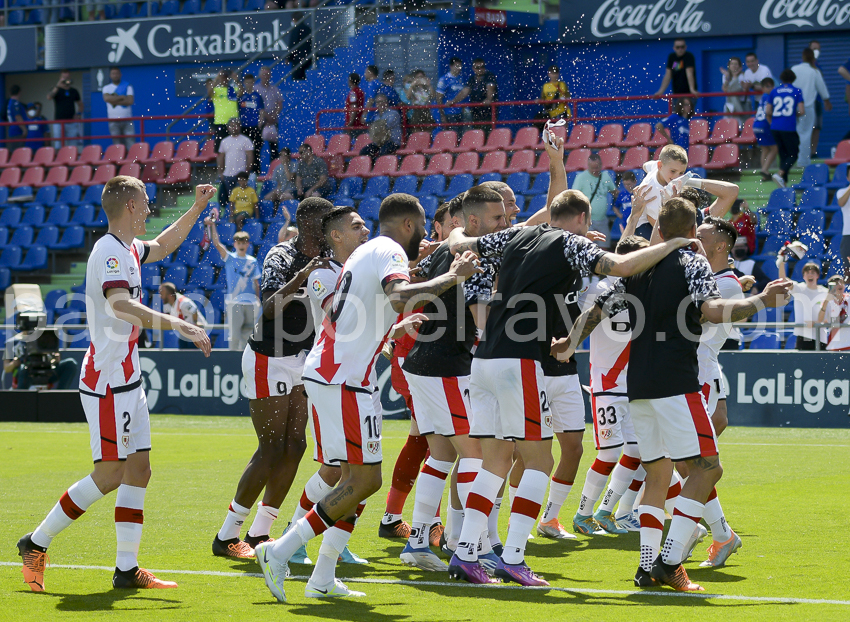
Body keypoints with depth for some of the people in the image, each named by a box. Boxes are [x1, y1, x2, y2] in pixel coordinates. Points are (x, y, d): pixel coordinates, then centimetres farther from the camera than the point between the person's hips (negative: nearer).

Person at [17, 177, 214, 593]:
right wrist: (179, 325, -43)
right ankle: (36, 543, 6)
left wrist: (197, 208, 33)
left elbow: (162, 246, 37)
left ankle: (127, 569, 6)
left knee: (138, 471, 5)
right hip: (108, 383, -10)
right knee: (109, 476, -7)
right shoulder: (110, 252, -17)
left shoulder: (129, 249, 13)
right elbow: (121, 304, -36)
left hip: (127, 382, 10)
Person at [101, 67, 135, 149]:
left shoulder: (127, 86, 7)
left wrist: (114, 101, -8)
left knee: (131, 143, -8)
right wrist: (122, 97, -8)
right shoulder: (106, 88, 10)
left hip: (127, 120, -1)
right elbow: (107, 98, -11)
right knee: (118, 145, 1)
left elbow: (130, 101, -6)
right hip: (113, 121, 1)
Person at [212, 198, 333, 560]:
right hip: (269, 362, -8)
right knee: (272, 451, -9)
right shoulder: (281, 256, -16)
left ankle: (259, 533, 12)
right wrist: (301, 277, -43)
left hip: (300, 361, 8)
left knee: (295, 447, 3)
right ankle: (226, 537, -1)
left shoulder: (325, 259, 7)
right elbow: (270, 308, -30)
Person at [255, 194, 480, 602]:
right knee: (365, 480, -8)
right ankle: (279, 553, -11)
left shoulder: (366, 251, 22)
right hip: (344, 379, -10)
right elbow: (401, 296, -28)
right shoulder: (389, 252, -8)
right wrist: (453, 277, -19)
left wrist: (398, 324, 47)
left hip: (322, 370, 10)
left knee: (355, 477, 13)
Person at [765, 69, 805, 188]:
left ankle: (784, 181, 11)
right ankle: (780, 174, -20)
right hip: (789, 128, -4)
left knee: (783, 154, 14)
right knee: (793, 154, 3)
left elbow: (767, 112, 7)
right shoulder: (797, 91, 0)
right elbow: (802, 111, -6)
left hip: (775, 128, 4)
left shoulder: (774, 92, 8)